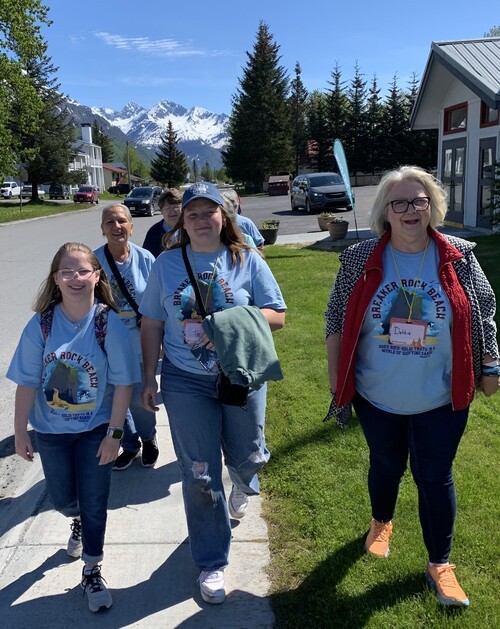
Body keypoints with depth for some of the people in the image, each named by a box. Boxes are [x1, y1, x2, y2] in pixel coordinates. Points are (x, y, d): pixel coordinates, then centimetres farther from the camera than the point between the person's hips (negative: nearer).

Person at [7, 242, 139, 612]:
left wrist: (114, 433, -14)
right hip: (51, 430, 2)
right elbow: (26, 383, -8)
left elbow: (122, 384, -14)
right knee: (63, 499, 21)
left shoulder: (109, 324, -18)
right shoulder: (41, 325, -14)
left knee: (94, 503, 7)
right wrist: (20, 432, -4)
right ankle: (79, 523, 57)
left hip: (96, 430, -2)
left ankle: (92, 572, 29)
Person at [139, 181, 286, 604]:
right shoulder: (167, 264, 0)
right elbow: (152, 324, 5)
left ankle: (243, 485, 57)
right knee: (200, 477, 6)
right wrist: (150, 377, 3)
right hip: (186, 382, 0)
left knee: (248, 458, 16)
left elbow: (277, 316, -3)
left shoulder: (248, 260, -3)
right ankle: (212, 563, 25)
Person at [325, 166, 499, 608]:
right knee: (386, 466, 21)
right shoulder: (360, 259, -8)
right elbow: (337, 318, -1)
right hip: (377, 398, 1)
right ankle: (381, 523, 51)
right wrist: (335, 374, 0)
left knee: (435, 477, 10)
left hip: (441, 400, -1)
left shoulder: (459, 257, -8)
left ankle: (440, 564, 30)